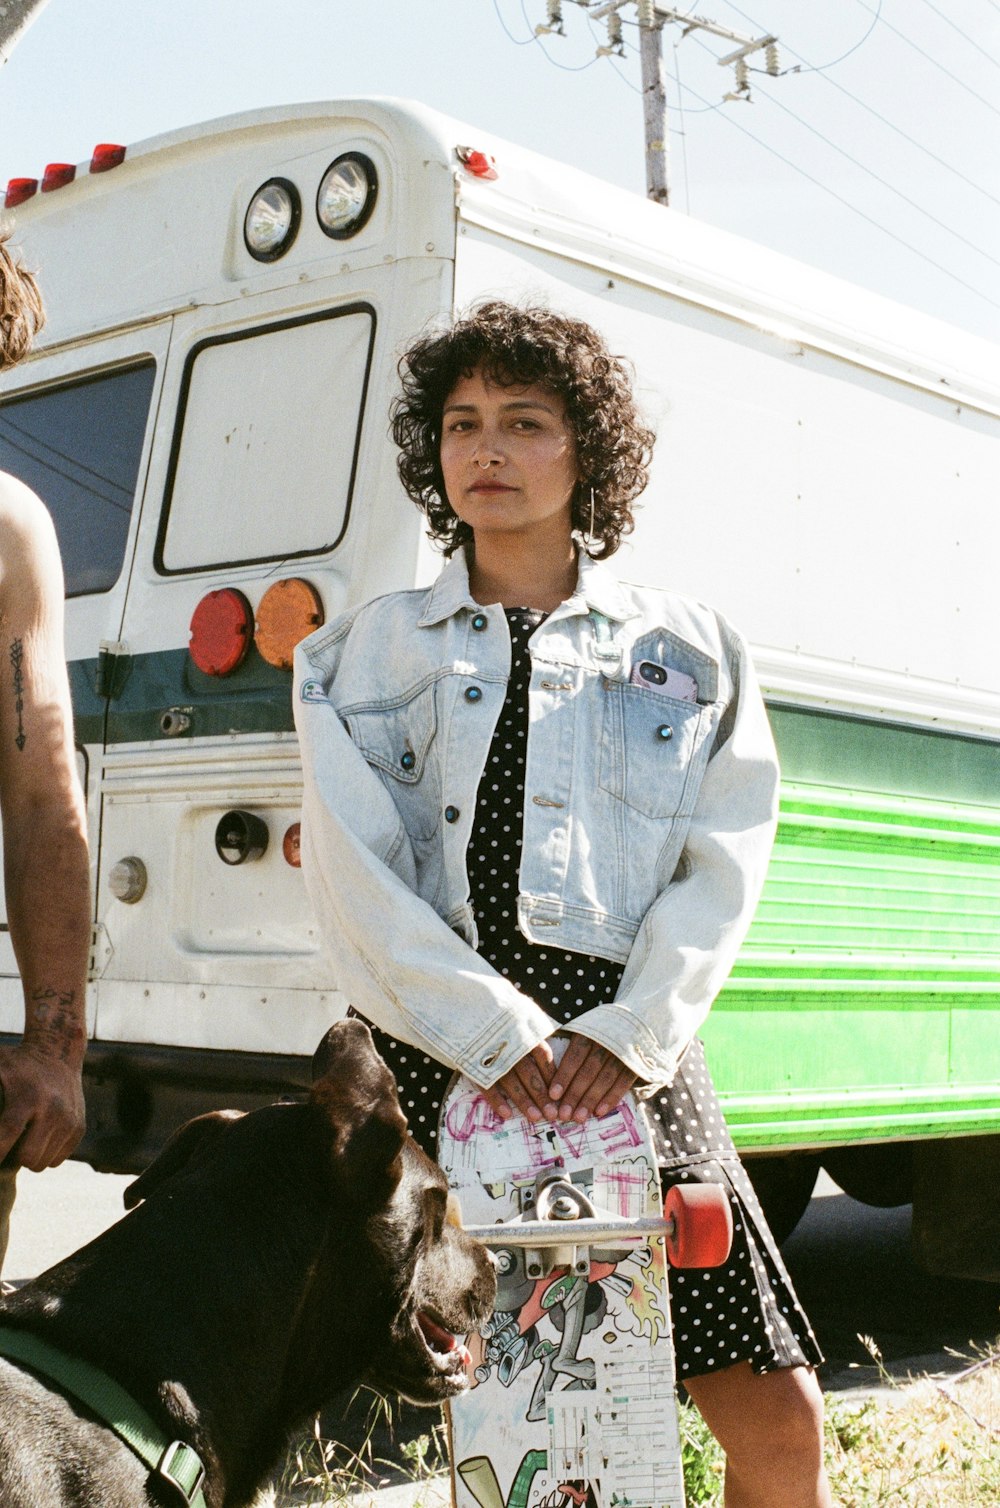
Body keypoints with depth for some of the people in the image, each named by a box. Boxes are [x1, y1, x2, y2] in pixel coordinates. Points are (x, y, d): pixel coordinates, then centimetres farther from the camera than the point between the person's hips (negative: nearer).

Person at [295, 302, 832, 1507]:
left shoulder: (691, 653, 16)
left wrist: (627, 1036, -12)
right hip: (430, 1047, 0)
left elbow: (724, 865, 5)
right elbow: (353, 874, 0)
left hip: (625, 1053, 1)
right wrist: (497, 1037, -13)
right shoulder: (368, 650, 14)